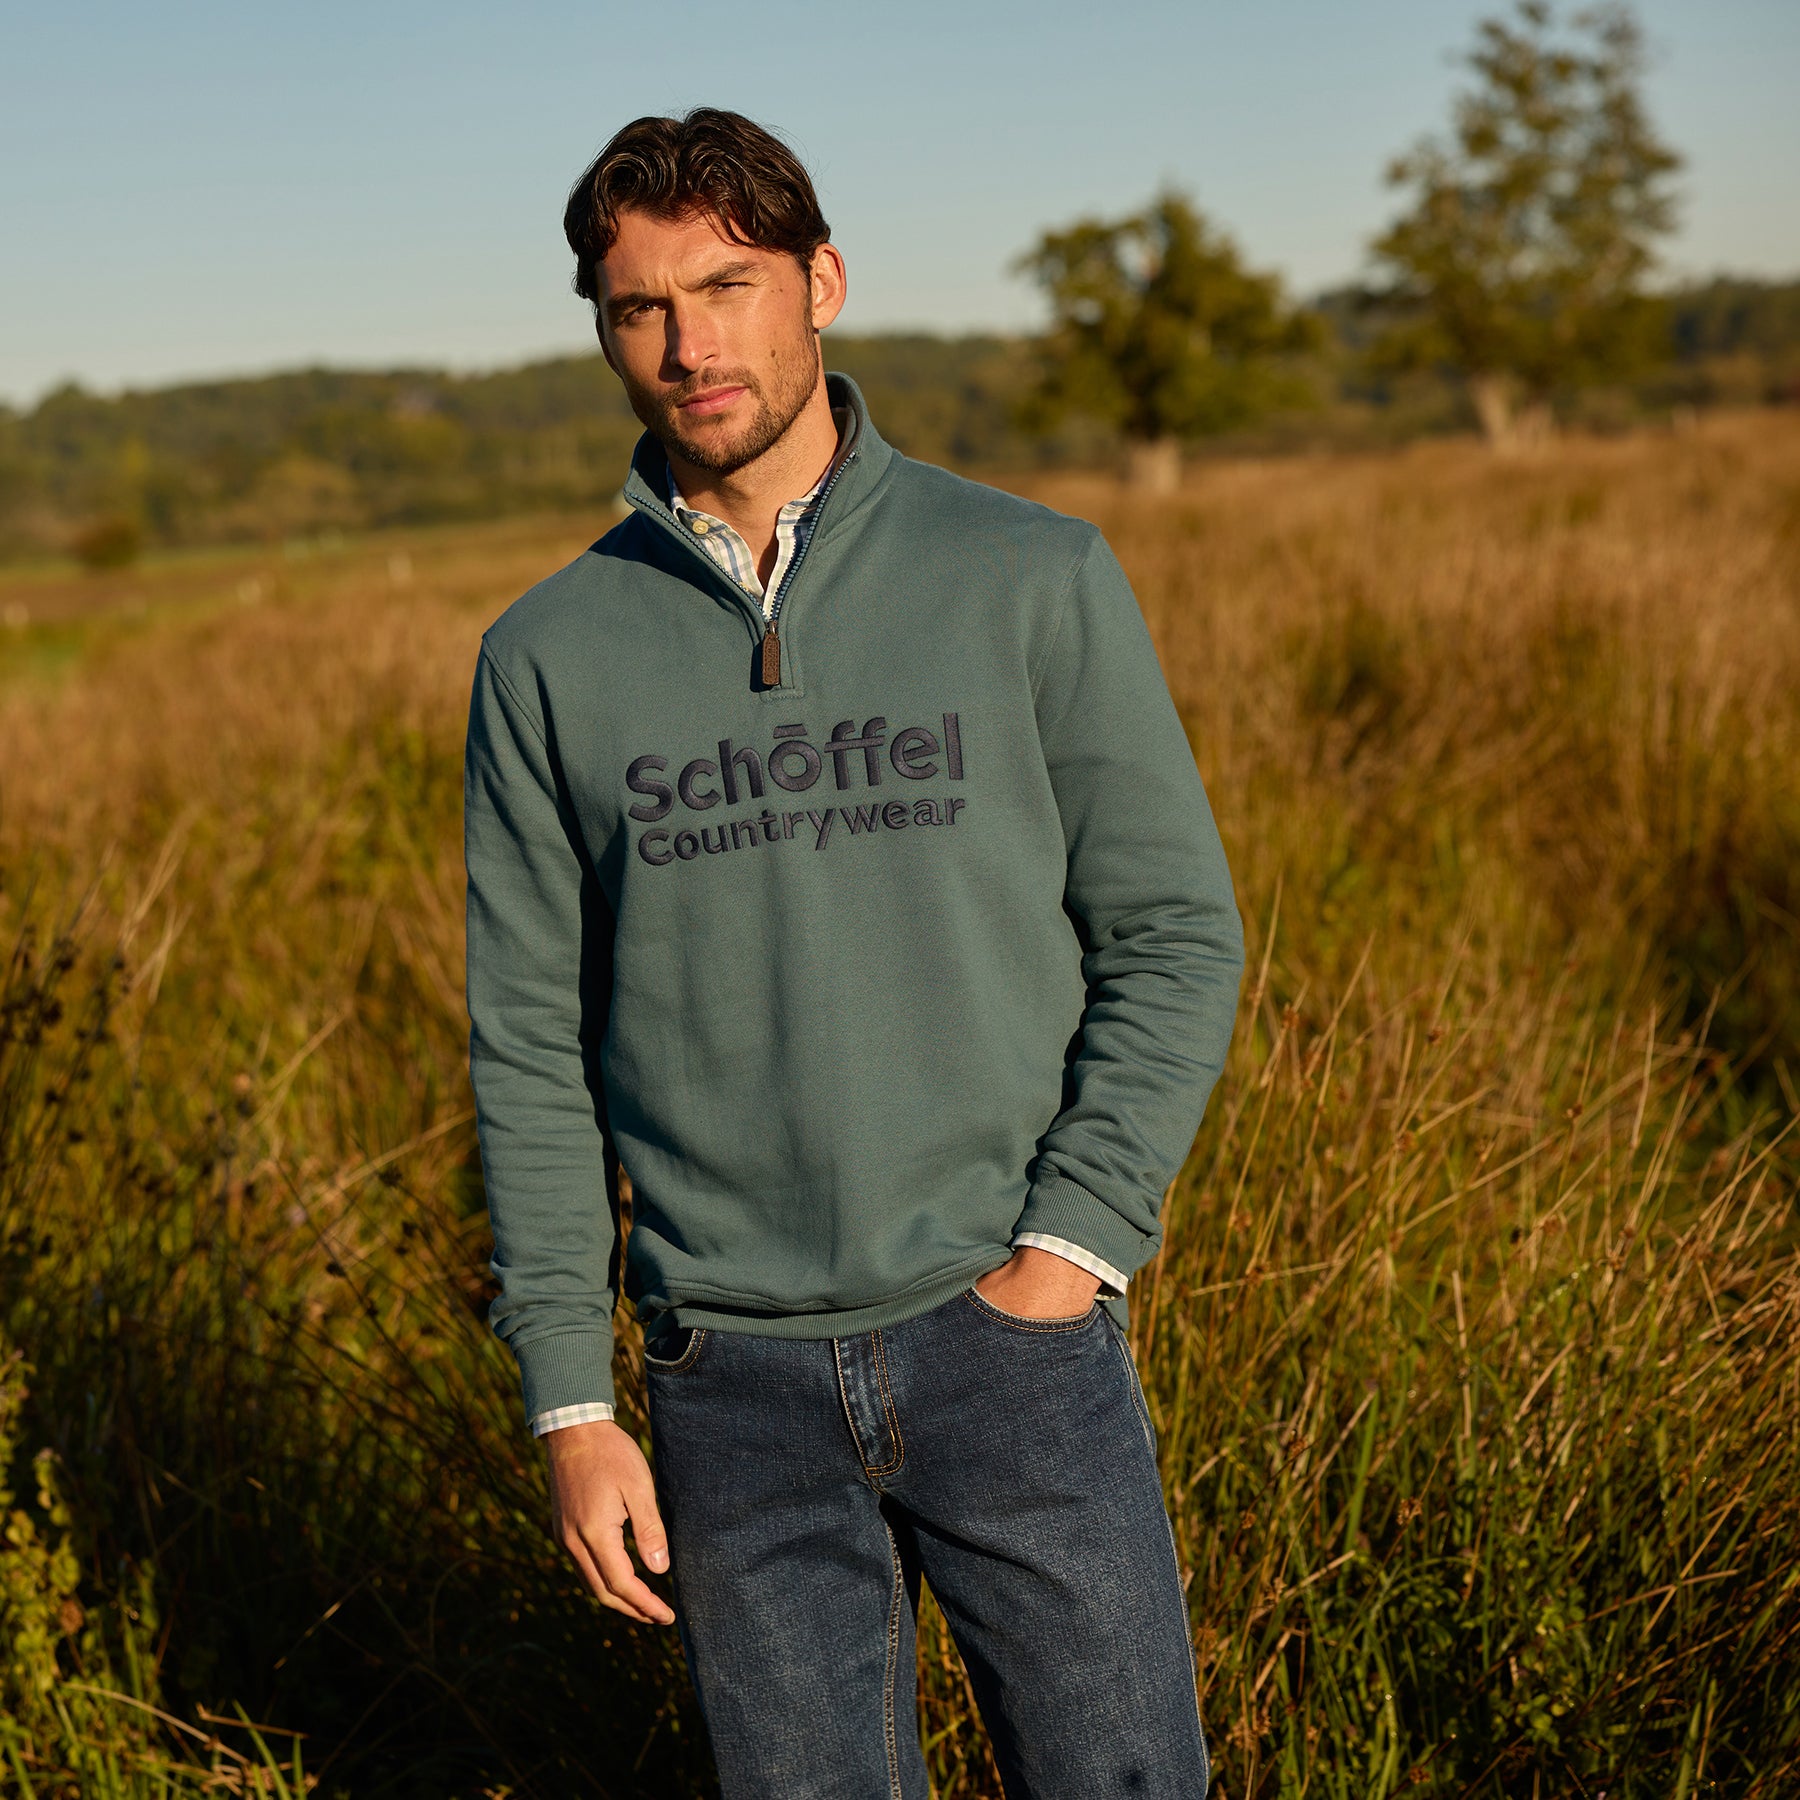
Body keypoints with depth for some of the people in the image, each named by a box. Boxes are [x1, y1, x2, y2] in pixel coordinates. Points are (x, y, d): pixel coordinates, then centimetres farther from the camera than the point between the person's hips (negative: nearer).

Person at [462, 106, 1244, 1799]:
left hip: (1009, 1335, -1)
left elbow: (1176, 934, 0)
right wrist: (570, 1406, 0)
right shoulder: (548, 656, 3)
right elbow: (531, 1048, 5)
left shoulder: (1033, 578, -1)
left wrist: (1070, 1251, -10)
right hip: (735, 1380, 1)